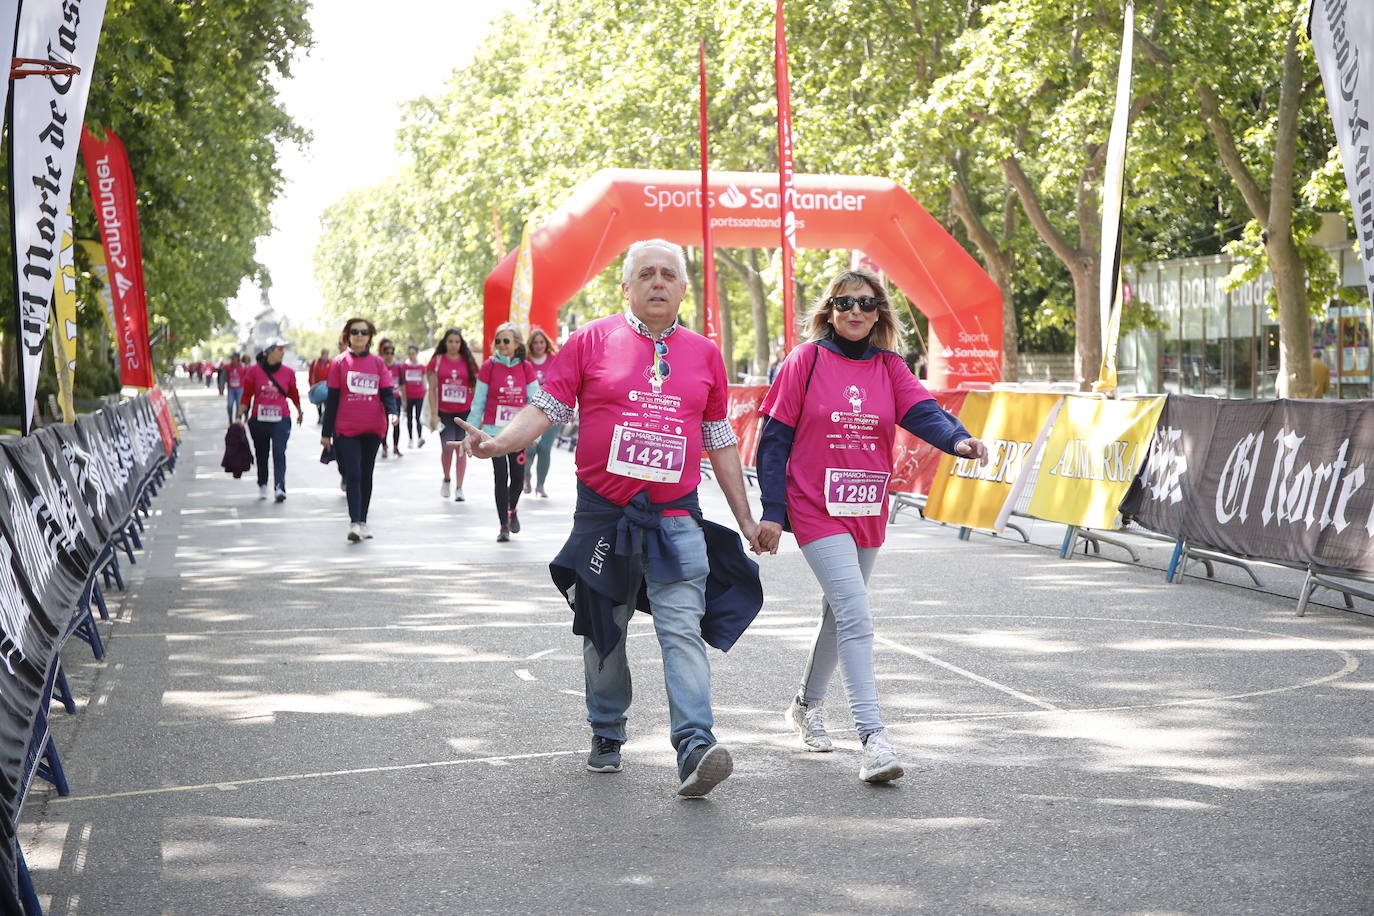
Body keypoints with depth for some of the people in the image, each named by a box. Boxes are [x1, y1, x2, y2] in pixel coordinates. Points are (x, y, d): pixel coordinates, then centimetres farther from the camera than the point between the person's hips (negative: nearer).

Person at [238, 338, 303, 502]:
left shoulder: (288, 372, 2)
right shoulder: (254, 371, -2)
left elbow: (293, 394, 17)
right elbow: (246, 396, 3)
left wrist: (299, 412, 29)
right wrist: (240, 416, -1)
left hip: (281, 420, -1)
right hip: (259, 420, 1)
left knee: (279, 453, -15)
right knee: (261, 454, 13)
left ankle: (280, 488, -23)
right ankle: (262, 485, 31)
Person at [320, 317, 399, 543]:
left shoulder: (377, 362, 5)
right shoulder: (339, 363, 1)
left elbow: (387, 392, 3)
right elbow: (332, 398, 3)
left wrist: (392, 412, -19)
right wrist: (327, 432, 2)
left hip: (373, 429, 2)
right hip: (346, 429, -2)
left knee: (366, 475, 10)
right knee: (353, 474, -11)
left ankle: (362, 521, 19)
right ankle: (355, 523, -16)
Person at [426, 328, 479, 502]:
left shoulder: (468, 362, 5)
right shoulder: (437, 361, 2)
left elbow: (475, 388, 9)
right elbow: (432, 389, 2)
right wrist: (433, 414, -4)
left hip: (464, 412, 1)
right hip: (444, 412, -1)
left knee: (461, 449, 2)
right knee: (447, 448, -9)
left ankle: (459, 488, 10)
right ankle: (446, 479, 18)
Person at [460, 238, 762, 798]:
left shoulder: (703, 354, 10)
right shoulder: (591, 341, 1)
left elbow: (720, 442, 16)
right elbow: (546, 410, 0)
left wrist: (746, 520, 17)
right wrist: (498, 443, -19)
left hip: (675, 517, 1)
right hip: (603, 514, 0)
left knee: (684, 630, -13)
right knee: (603, 631, 11)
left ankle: (695, 747, -21)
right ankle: (606, 736, 28)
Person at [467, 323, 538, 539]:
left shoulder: (526, 368, 2)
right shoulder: (489, 367, -2)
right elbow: (478, 402, 1)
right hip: (494, 430, -1)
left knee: (518, 476, 2)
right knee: (501, 477, -2)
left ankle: (512, 510, 33)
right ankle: (504, 525, 7)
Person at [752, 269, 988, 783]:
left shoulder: (890, 368, 6)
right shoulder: (807, 360, -5)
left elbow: (922, 411, -11)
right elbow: (775, 438, -4)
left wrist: (956, 439, -33)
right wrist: (772, 513, -8)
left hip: (868, 510, 5)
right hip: (817, 509, -5)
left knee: (842, 610, 18)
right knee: (856, 616, -17)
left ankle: (808, 704, 41)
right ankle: (873, 739, -20)